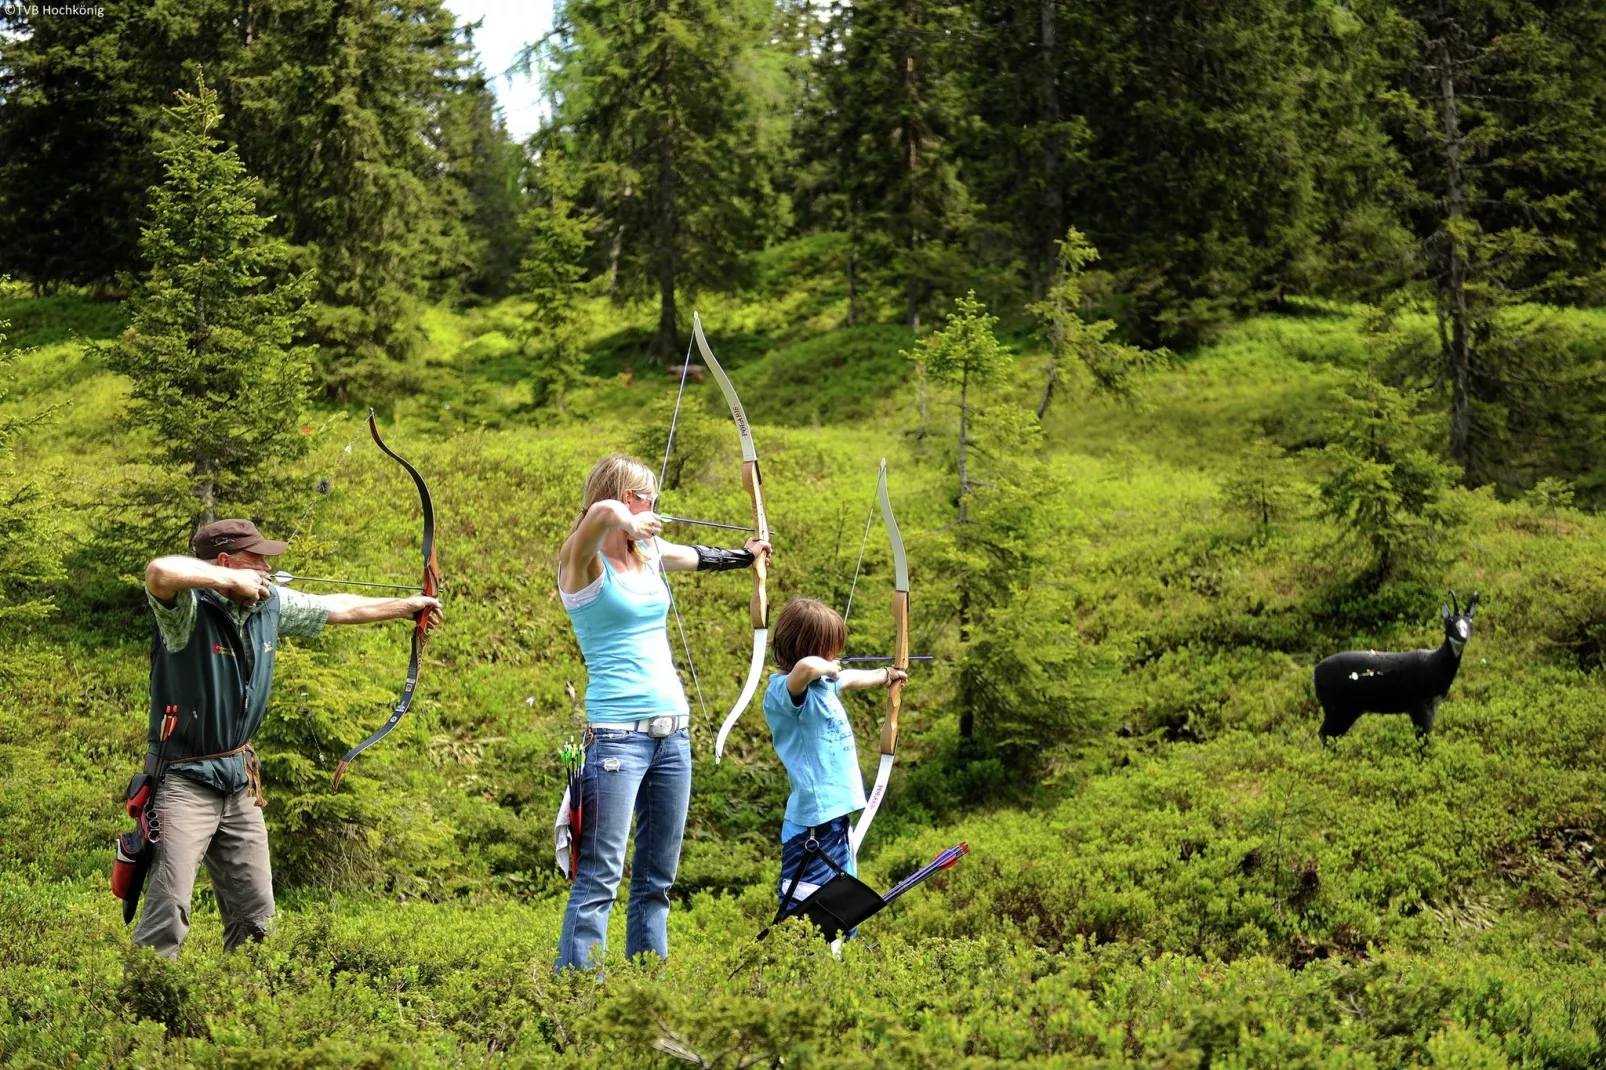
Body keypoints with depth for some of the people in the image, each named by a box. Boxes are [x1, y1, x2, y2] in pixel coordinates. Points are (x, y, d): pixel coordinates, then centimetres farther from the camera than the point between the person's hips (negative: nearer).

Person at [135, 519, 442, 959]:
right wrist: (229, 580, -29)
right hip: (184, 781, -8)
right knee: (169, 913, -14)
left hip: (240, 782, 8)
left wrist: (405, 606, 27)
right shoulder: (189, 609, -18)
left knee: (256, 912, 12)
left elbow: (336, 608, 19)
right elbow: (160, 572, -41)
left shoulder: (271, 605, 4)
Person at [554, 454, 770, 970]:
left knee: (658, 877, 10)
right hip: (616, 731, -8)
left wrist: (747, 554, 48)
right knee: (599, 877, -10)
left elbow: (701, 557, 36)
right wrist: (628, 524, -21)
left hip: (672, 730, 8)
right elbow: (602, 512, -34)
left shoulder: (651, 554, 13)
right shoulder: (582, 561, -8)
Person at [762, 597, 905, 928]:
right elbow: (806, 667, -42)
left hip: (836, 814, 10)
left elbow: (852, 679, 34)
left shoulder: (823, 683, 12)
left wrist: (886, 675, 51)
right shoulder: (784, 690, -18)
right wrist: (828, 668, -21)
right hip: (814, 824, -10)